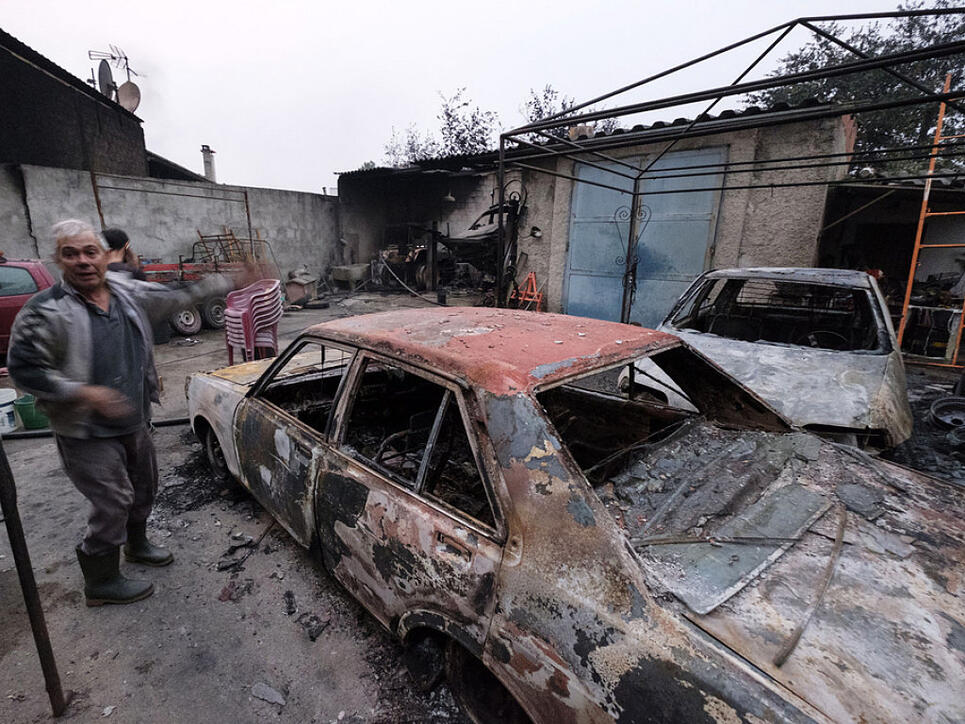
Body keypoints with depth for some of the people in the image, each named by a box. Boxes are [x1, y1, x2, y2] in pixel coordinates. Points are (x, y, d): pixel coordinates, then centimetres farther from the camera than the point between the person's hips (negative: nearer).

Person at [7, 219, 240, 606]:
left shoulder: (127, 292, -1)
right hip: (87, 433, -6)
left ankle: (136, 544, 49)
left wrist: (226, 282, 8)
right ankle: (101, 582, 23)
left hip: (136, 422, 7)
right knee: (113, 502, 0)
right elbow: (23, 368, -17)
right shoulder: (46, 311, -18)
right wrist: (84, 393, -29)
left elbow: (177, 297, 10)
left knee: (144, 487, 22)